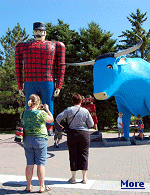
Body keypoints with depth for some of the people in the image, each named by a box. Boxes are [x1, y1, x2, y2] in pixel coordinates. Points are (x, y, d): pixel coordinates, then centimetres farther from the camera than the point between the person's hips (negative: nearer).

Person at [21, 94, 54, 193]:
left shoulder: (24, 114, 2)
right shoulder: (41, 113, -14)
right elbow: (51, 119, 1)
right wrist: (47, 109, 15)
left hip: (27, 140, 5)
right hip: (40, 139, -5)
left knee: (30, 164, 12)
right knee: (41, 164, 5)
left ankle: (29, 186, 20)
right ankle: (42, 187, 13)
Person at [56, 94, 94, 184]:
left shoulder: (69, 110, -3)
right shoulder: (85, 111, -3)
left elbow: (58, 118, -9)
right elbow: (91, 124, 0)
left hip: (72, 133, 0)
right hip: (84, 133, 0)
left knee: (73, 155, 8)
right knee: (84, 154, 8)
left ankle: (73, 177, 13)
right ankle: (84, 178, 11)